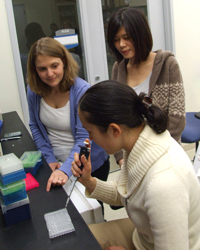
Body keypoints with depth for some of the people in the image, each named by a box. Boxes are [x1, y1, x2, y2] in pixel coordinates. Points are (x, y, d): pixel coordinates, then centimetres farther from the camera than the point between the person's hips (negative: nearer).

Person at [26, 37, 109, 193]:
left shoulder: (82, 91, -24)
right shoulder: (34, 90, -9)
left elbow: (84, 139, -26)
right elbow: (35, 127, 3)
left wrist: (66, 170, -37)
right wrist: (49, 159, -6)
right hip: (55, 165, 4)